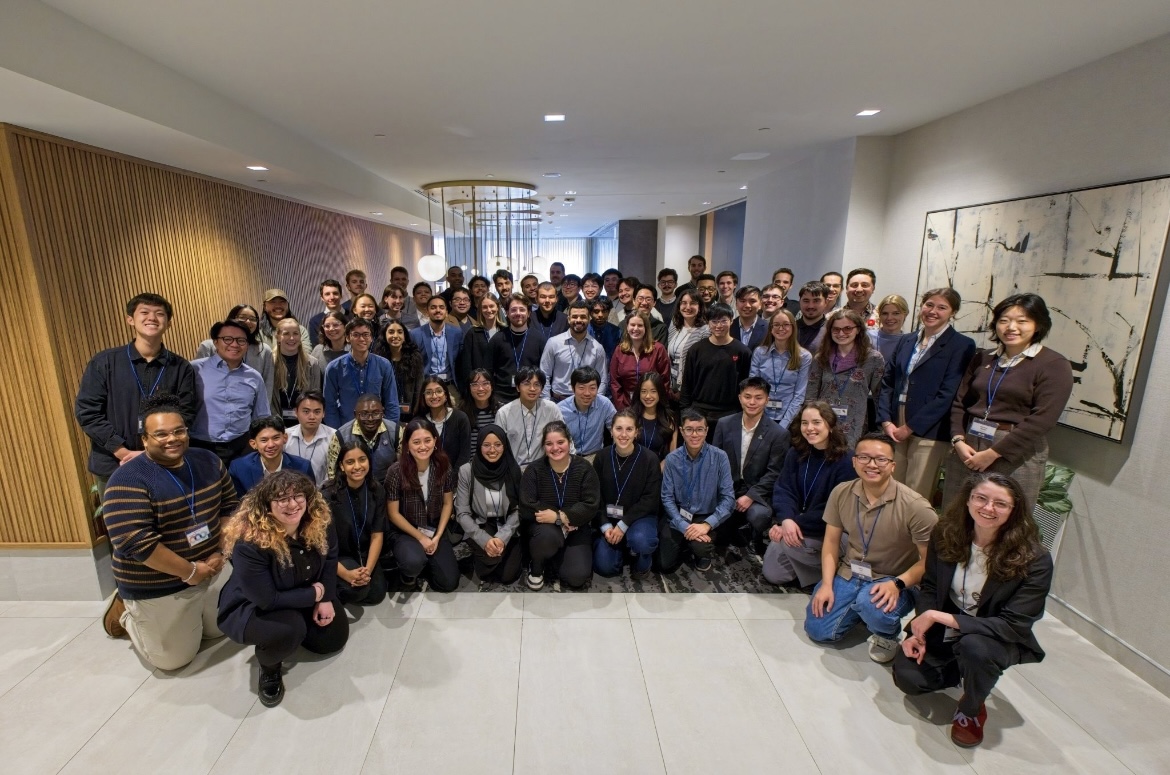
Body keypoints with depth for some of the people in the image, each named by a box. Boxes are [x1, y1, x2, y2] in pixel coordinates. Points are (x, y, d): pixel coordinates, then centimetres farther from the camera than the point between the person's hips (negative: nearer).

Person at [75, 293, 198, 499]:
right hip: (113, 467, 0)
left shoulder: (181, 368, -1)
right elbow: (86, 411, -4)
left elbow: (185, 416, -4)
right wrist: (122, 452, -12)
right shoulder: (104, 362, -1)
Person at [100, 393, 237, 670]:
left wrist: (221, 553, -6)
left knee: (221, 630, 20)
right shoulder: (129, 480, -21)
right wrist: (190, 572, -22)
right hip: (159, 588, -6)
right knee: (174, 659, 8)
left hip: (211, 571, 6)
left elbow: (229, 507, 5)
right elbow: (135, 543, -27)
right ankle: (126, 613, 29)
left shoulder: (207, 462, -2)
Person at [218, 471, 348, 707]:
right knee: (289, 630, -34)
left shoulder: (319, 523, -20)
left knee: (335, 638, 7)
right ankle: (269, 668, 1)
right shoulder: (250, 541, -36)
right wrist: (315, 593, -21)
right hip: (252, 608, -5)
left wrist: (326, 599, -11)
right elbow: (266, 599, -30)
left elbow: (330, 558, -2)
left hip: (304, 599, 6)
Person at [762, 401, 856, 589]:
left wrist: (796, 523, -24)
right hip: (795, 527, 5)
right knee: (772, 574, -2)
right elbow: (783, 489, -5)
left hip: (830, 533, -5)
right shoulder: (795, 453, 1)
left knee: (781, 543, -28)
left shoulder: (847, 460, -17)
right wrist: (786, 520, -26)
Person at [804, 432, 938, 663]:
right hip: (847, 574, 4)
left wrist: (897, 584, -29)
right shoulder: (841, 493, -8)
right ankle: (859, 608, 22)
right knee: (818, 630, -6)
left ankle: (887, 633, 1)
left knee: (872, 603, -37)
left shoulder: (915, 507, -21)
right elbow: (831, 542, 0)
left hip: (892, 582, -4)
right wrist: (827, 585, -8)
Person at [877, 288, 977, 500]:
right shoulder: (905, 341, 14)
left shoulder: (962, 346, -2)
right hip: (894, 428, 4)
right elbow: (887, 383, 10)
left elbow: (948, 394, -10)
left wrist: (910, 427, -11)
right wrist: (886, 421, -2)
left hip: (928, 431, -4)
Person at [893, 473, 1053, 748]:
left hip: (998, 639, -3)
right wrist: (919, 631, -15)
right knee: (907, 677, -15)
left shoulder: (1034, 560, -22)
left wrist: (941, 617, -28)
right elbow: (929, 587, -1)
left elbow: (1013, 626, -23)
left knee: (974, 646, -36)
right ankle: (964, 670, 19)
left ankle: (971, 710, -3)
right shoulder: (946, 534, -12)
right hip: (942, 632, 3)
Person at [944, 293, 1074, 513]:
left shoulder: (1055, 365, -3)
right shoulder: (982, 358, 12)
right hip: (966, 448, 4)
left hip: (1016, 455, -4)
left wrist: (993, 453, -15)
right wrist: (958, 441, -5)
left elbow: (1041, 419, -12)